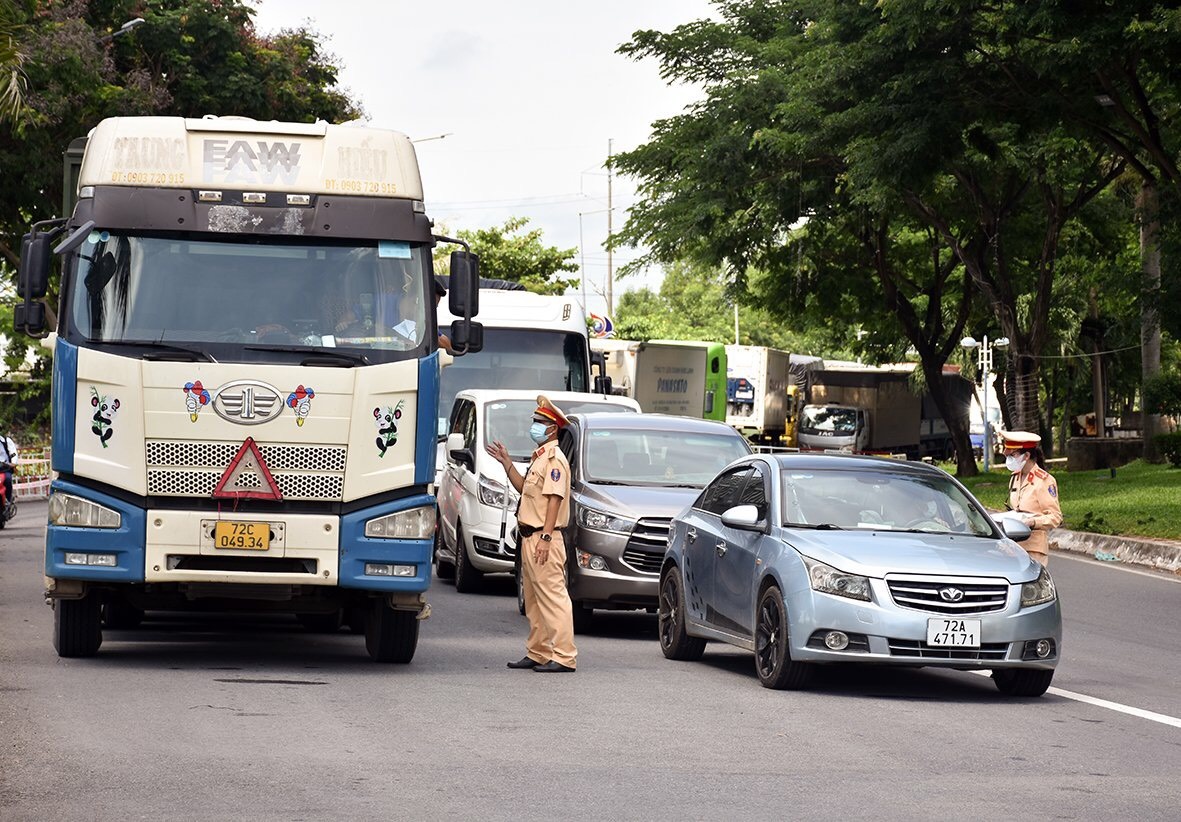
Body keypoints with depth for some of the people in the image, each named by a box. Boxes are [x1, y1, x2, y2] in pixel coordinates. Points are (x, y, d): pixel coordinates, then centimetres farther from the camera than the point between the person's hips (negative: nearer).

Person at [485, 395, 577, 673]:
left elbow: (555, 499, -20)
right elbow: (524, 488, 28)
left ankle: (564, 657, -15)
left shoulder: (554, 459, -13)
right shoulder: (540, 457, 19)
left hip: (544, 538, -11)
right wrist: (506, 462, 23)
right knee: (534, 601, 15)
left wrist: (545, 537, -25)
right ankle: (537, 654, 21)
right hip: (530, 537, 11)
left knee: (553, 597, -13)